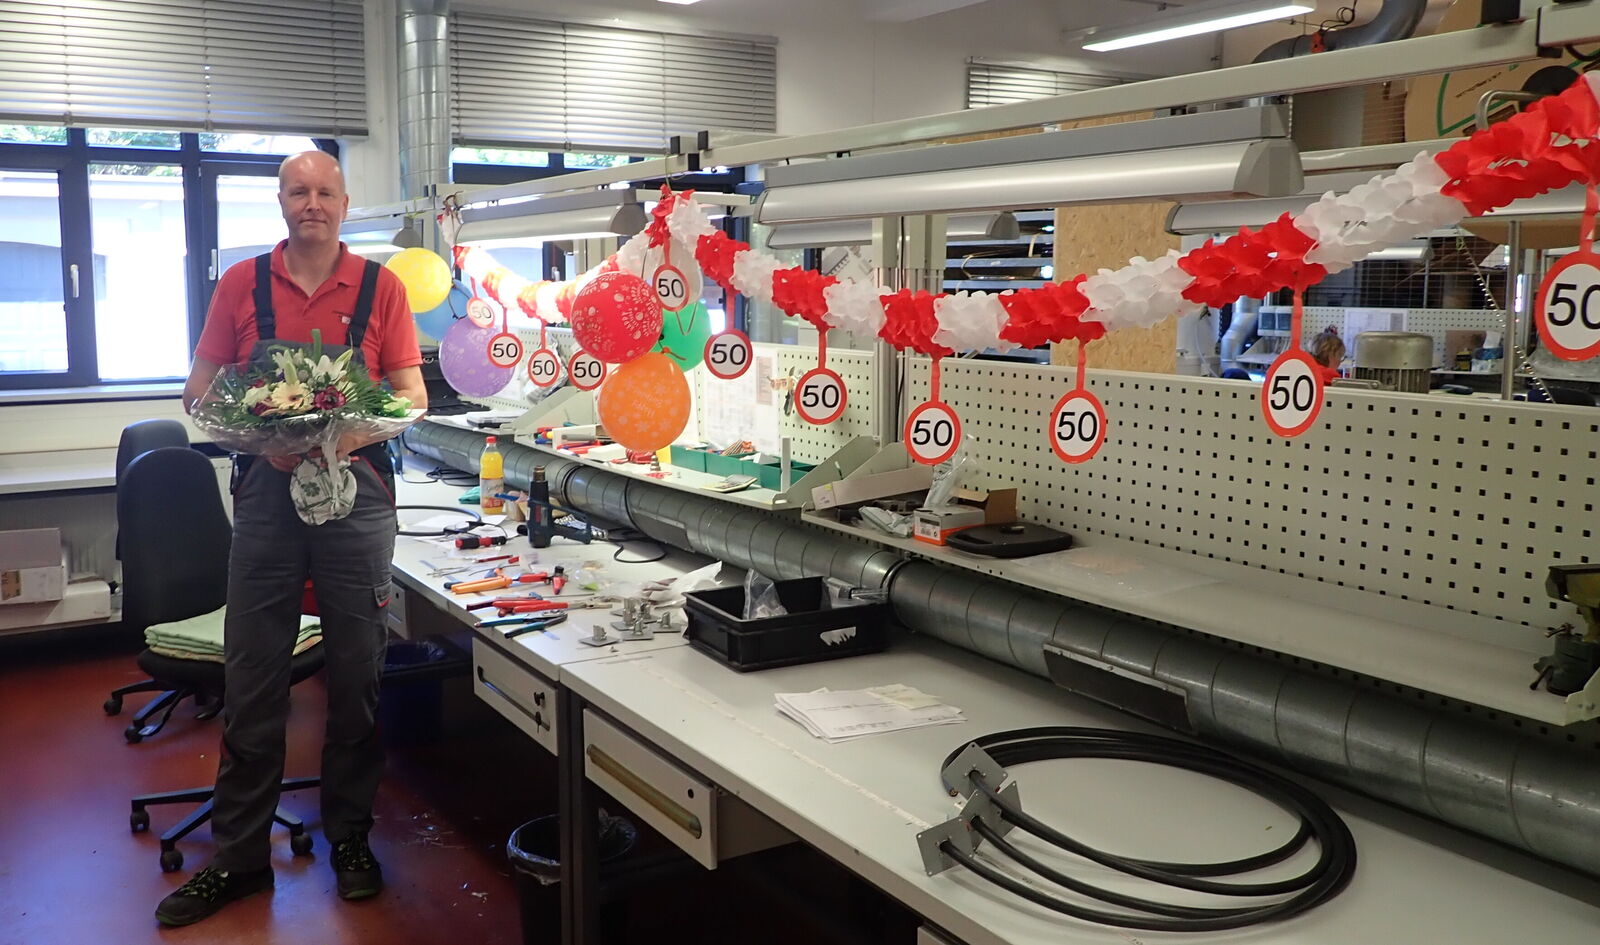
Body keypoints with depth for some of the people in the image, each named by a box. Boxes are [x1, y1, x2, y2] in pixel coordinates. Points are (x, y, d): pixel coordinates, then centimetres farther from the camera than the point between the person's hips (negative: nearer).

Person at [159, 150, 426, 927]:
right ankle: (239, 855, 20)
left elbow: (411, 394, 2)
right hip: (267, 492, 1)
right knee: (251, 680, 6)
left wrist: (352, 432, -17)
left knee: (356, 677, 8)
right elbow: (199, 389, 6)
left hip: (356, 491, 0)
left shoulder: (380, 286, 3)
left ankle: (350, 839, 24)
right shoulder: (241, 283, 5)